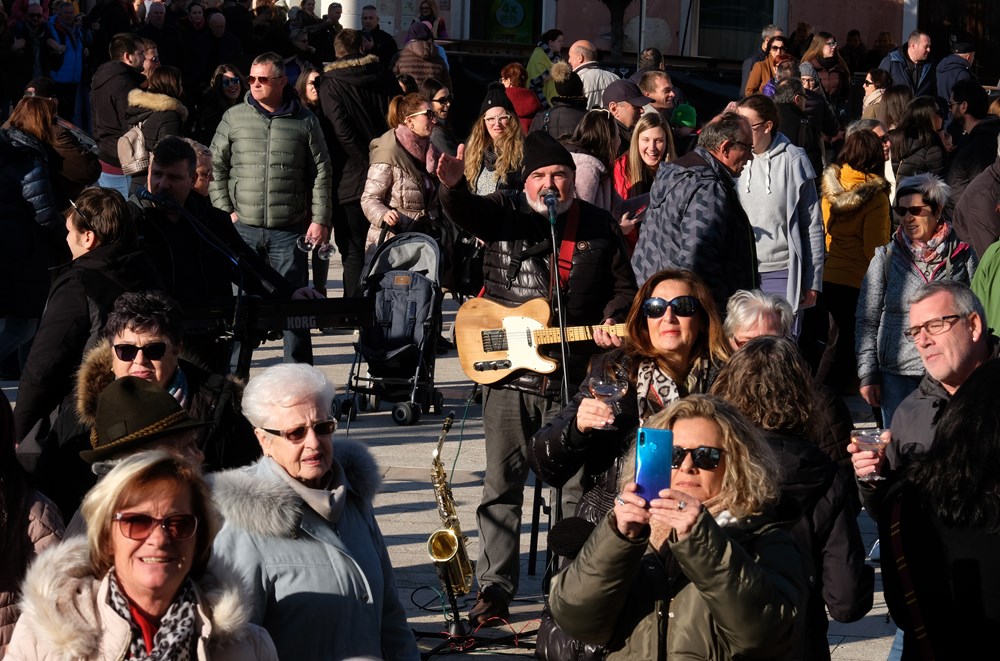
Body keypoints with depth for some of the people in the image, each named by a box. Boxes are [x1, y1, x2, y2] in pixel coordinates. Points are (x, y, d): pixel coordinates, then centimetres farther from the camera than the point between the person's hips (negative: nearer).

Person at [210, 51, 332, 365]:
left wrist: (320, 219, -2)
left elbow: (321, 174, 5)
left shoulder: (305, 121, 4)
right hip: (243, 227, 1)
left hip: (289, 229, -1)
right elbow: (216, 167, 9)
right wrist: (225, 211, -1)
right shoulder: (234, 118, 6)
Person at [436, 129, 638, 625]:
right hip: (505, 371, 0)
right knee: (502, 482, 3)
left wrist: (612, 322, -8)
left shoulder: (599, 226, 8)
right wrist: (453, 187, -40)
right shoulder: (503, 212, 3)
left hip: (572, 377, 0)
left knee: (577, 483, 4)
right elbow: (465, 213, -18)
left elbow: (624, 287, 12)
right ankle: (495, 587, 9)